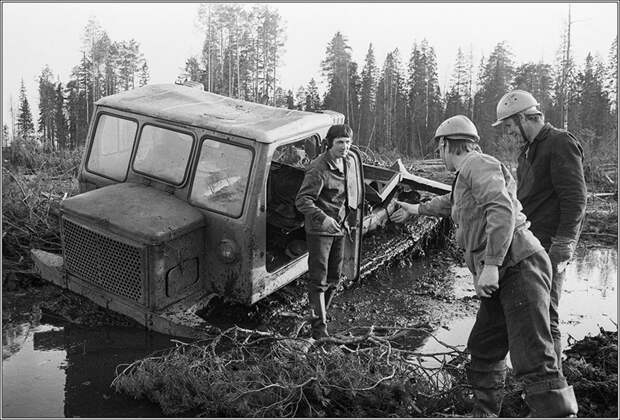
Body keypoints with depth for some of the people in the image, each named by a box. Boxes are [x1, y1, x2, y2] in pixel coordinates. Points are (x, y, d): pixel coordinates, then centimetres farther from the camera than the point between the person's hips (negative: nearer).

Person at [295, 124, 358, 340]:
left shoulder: (349, 163, 5)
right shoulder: (318, 169, -20)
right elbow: (302, 201, -25)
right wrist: (323, 218, -37)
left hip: (339, 228, 8)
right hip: (319, 229, -8)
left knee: (334, 278, 14)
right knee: (318, 280, -5)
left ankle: (320, 314, 30)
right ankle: (319, 327, 1)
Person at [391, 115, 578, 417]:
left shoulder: (476, 164, -6)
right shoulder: (466, 178, 25)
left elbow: (502, 209, -22)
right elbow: (450, 203, 47)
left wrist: (490, 265, -26)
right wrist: (416, 209, 61)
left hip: (518, 265, -10)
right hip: (500, 278, 10)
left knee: (534, 362, -17)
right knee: (483, 349, 17)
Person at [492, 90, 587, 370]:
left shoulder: (561, 144, -10)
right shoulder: (528, 150, 19)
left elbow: (575, 200, -17)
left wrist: (561, 248, -21)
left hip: (549, 245, -9)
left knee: (545, 317, -7)